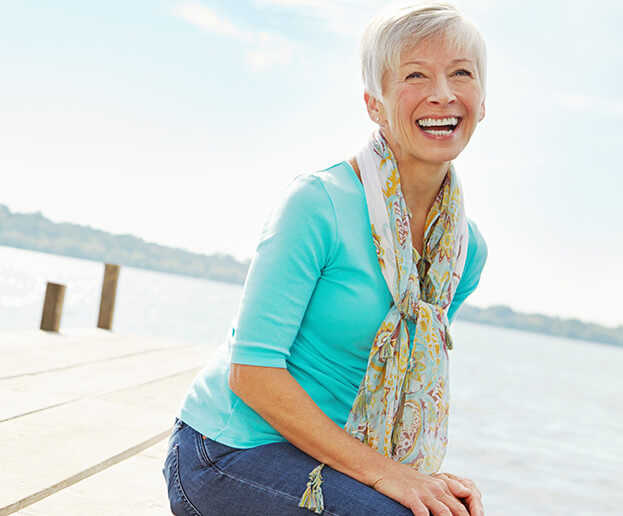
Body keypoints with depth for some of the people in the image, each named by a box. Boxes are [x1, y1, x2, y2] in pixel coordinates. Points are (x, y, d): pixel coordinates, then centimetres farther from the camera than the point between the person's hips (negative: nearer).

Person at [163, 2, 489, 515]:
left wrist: (424, 471, -8)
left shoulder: (467, 248, 2)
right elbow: (252, 368, -20)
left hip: (322, 458, 7)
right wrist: (378, 470, -23)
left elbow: (405, 377, 11)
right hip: (228, 452, -6)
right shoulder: (319, 202, -18)